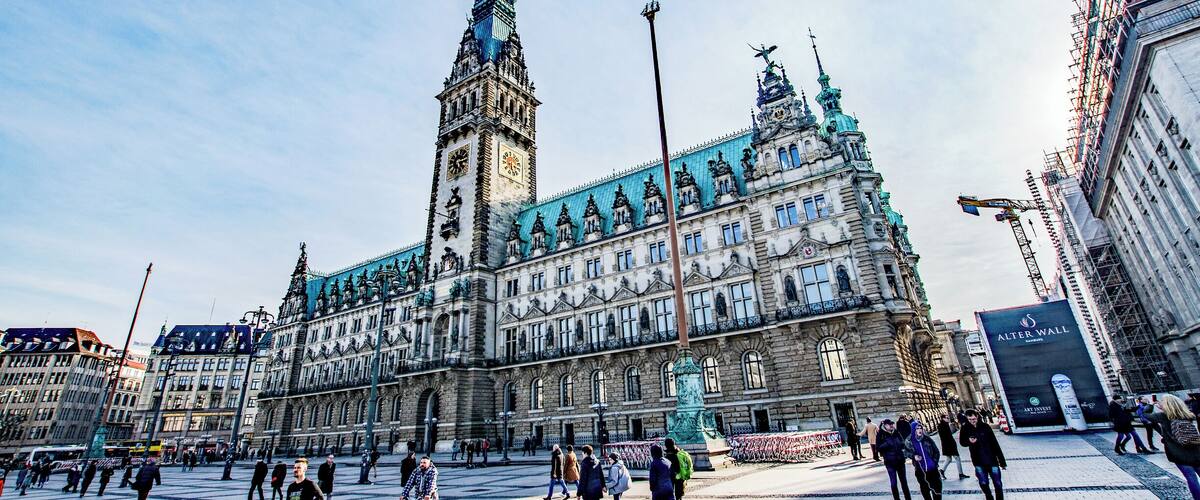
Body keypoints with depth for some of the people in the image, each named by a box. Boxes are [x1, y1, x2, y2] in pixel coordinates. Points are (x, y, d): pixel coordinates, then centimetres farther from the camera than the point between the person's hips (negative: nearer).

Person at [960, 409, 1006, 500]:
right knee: (983, 484, 9)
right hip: (978, 462, 1)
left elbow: (995, 444, -6)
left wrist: (1002, 461, -5)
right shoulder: (965, 429, -9)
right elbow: (962, 442, 5)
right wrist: (969, 441, -18)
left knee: (998, 483, 7)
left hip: (991, 460, -1)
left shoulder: (985, 427, -11)